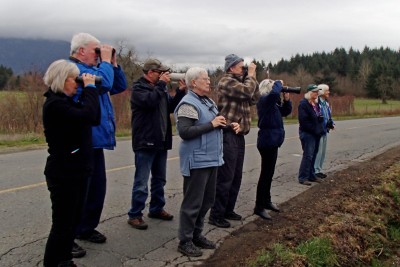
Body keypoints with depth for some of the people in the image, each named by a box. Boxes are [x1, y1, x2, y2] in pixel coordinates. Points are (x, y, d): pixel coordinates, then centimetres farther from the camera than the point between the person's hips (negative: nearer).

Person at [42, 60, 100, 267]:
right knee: (62, 224, -1)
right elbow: (88, 115, -31)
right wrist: (90, 87, -18)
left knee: (73, 220, 18)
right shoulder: (55, 103, -18)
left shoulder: (66, 101, 13)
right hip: (64, 173, -10)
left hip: (76, 170, 10)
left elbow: (95, 119, 9)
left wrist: (89, 90, 2)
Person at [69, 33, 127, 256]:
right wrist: (105, 61, -11)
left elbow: (119, 86, 19)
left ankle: (87, 228, 31)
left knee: (97, 187, 16)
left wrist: (113, 63, 8)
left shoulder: (92, 69, 18)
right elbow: (104, 83, -27)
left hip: (95, 140, 10)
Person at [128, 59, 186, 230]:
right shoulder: (139, 88, -7)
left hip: (161, 142, 8)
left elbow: (171, 107, 14)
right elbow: (150, 101, -27)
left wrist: (180, 91, 1)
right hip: (145, 142, -8)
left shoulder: (159, 87, 17)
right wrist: (162, 84, -17)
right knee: (141, 182, -4)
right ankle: (135, 215, 5)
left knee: (159, 179, 15)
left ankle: (156, 209, 28)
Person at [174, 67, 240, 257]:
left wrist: (228, 125, 5)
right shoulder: (188, 104, -14)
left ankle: (196, 235, 30)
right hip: (197, 161, -9)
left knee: (207, 200, 16)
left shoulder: (208, 102, 15)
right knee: (193, 202, 0)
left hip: (211, 159, 9)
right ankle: (185, 241, 13)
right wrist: (211, 124, -21)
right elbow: (184, 132, -24)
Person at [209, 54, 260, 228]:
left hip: (238, 136, 10)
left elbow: (254, 98, 15)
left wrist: (252, 77, 9)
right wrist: (251, 75, -7)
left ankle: (228, 210, 26)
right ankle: (216, 215, 3)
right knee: (225, 178, -6)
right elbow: (247, 91, -24)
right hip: (228, 136, -10)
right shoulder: (226, 81, -11)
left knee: (236, 177, 15)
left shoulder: (240, 82, 19)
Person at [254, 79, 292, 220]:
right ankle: (259, 207, 2)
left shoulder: (272, 103, 13)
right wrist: (278, 83, -15)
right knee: (266, 173, -5)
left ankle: (266, 201, 31)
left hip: (272, 141, 10)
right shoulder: (264, 100, -14)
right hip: (267, 142, -10)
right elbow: (274, 92, -35)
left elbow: (286, 111, 18)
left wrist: (286, 98, 3)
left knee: (269, 173, 18)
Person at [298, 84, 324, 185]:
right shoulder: (303, 103, -13)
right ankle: (303, 177, -3)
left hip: (316, 133, 9)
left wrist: (319, 130, 5)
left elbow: (319, 117, 22)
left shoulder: (316, 103, 15)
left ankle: (311, 175, 22)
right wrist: (313, 130, -16)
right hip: (307, 133, -8)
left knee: (313, 155, 12)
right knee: (308, 155, -9)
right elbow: (303, 120, -19)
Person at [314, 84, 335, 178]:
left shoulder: (326, 103, 13)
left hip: (325, 131, 9)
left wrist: (332, 124, 6)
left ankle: (319, 169, 25)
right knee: (318, 152, -3)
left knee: (323, 152, 15)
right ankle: (316, 171, 7)